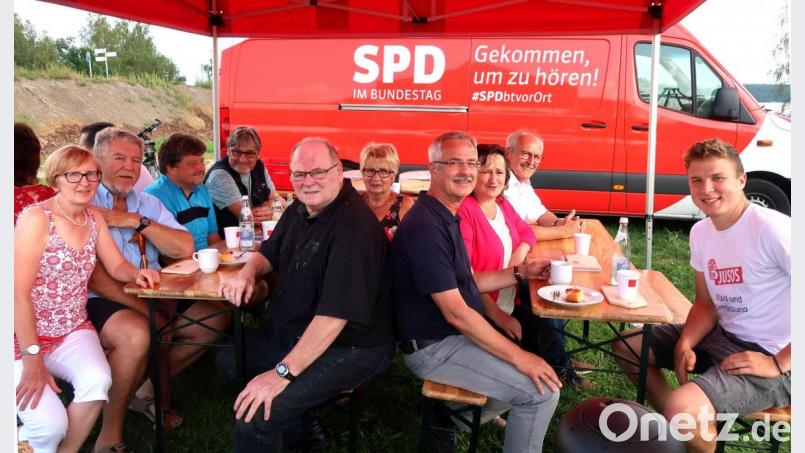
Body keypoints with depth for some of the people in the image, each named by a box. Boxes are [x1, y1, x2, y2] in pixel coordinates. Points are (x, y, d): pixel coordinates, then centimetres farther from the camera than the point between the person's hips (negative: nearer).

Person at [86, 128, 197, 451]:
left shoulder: (148, 203, 13)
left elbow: (185, 248, -1)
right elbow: (89, 274, -17)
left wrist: (138, 221, -12)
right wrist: (147, 311, -21)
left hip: (151, 297, 7)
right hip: (97, 303, -7)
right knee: (137, 334, -35)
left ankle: (149, 392, 15)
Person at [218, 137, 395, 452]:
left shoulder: (354, 225, -27)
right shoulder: (300, 210, 4)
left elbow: (336, 311, -33)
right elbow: (270, 252, 20)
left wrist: (283, 372, -33)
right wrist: (247, 273, -4)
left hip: (348, 348, -10)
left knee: (256, 414, -25)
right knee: (229, 360, 19)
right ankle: (294, 423, 27)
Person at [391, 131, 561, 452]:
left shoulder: (447, 217, 9)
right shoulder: (425, 227, -24)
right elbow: (455, 312, -25)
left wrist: (520, 273, 6)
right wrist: (520, 357, -21)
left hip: (455, 336, 10)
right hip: (434, 348, -10)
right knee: (542, 390, -11)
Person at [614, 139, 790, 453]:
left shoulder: (772, 230, -23)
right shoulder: (700, 232, 2)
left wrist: (779, 363, -23)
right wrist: (685, 343, -8)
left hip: (770, 359, -8)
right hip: (723, 336, 9)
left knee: (681, 407, -30)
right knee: (626, 346, 12)